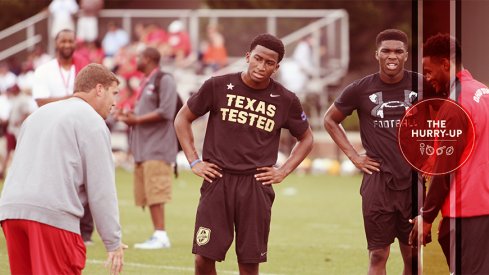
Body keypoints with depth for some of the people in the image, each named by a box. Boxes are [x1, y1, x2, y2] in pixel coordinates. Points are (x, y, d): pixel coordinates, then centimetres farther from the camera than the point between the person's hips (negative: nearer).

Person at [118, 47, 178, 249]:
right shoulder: (146, 83, 20)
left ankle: (160, 235, -13)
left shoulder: (164, 80, -8)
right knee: (146, 195, 7)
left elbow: (165, 112, -17)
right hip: (143, 147, 9)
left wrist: (137, 119, -13)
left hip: (157, 146, -9)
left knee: (155, 193, -13)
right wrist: (131, 117, 6)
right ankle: (157, 236, 10)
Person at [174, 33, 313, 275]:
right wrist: (194, 161, 3)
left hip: (257, 186, 1)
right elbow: (183, 118, 10)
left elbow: (306, 139, 18)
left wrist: (284, 171, 6)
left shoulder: (285, 100, 2)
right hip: (218, 180, -1)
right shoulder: (219, 87, -1)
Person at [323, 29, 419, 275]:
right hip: (378, 179, -1)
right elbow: (330, 120, 13)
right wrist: (354, 156, 3)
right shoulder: (361, 89, -2)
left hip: (413, 180, 1)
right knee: (378, 254, -1)